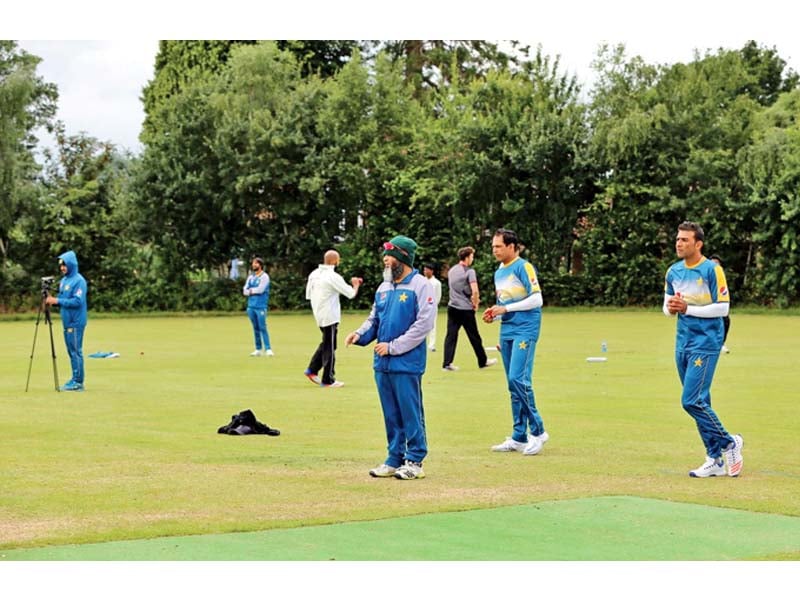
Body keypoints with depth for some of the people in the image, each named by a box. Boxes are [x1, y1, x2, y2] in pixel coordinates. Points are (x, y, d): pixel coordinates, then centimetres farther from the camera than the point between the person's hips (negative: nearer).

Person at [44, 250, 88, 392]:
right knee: (71, 351, 12)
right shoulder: (63, 280, 15)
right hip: (67, 322, 9)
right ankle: (75, 379, 18)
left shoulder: (79, 281, -12)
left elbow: (77, 301, -21)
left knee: (76, 351, -6)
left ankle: (78, 382, -4)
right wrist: (52, 299, 0)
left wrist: (57, 300, -21)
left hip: (76, 322, -9)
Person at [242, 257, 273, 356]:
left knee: (262, 328, -11)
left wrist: (251, 290, 0)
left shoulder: (264, 277, -2)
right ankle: (258, 349, 11)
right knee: (255, 328, 8)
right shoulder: (250, 278, 16)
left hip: (261, 306, -6)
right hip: (251, 306, 6)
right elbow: (245, 291, 8)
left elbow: (260, 289, -14)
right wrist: (254, 291, -7)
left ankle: (268, 349, -11)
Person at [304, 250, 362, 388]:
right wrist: (355, 284, 6)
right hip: (330, 316, -8)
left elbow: (308, 294, 14)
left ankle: (312, 370, 16)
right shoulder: (333, 277, -18)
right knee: (329, 347, 0)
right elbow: (351, 293, -15)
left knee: (326, 344, 21)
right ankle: (328, 380, 5)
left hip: (319, 314, 8)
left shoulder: (314, 274, 6)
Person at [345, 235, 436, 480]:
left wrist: (393, 347, -16)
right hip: (382, 363, 7)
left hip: (407, 363, -7)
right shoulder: (384, 287, 15)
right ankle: (395, 459, 20)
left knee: (411, 413, -2)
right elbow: (374, 319, 22)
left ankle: (414, 461, 5)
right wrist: (360, 334, 0)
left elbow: (424, 323, -15)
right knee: (391, 415, 12)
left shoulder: (421, 285, -8)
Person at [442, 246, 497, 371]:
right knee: (474, 337, 8)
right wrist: (475, 303, -3)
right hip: (466, 309, -5)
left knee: (451, 336, 3)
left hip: (452, 308, 5)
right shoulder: (469, 271, -11)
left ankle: (447, 363, -4)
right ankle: (483, 361, 21)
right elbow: (475, 291, -20)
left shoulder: (451, 271, 10)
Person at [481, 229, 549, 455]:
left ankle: (538, 431, -8)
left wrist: (505, 309, -14)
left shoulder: (523, 267, -8)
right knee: (513, 384, 8)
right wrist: (494, 315, 5)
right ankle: (519, 437, 12)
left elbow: (537, 299, -15)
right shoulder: (499, 273, 17)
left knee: (519, 379, -17)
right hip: (506, 332, 8)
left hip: (525, 330, -8)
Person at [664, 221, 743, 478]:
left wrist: (687, 308, -17)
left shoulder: (712, 269, -11)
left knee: (692, 401, -14)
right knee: (699, 403, 8)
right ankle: (716, 461, 15)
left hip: (706, 342, -7)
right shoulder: (673, 271, 9)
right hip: (683, 342, 7)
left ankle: (729, 442, 4)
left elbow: (723, 308, -13)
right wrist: (670, 307, -6)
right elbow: (668, 306, 18)